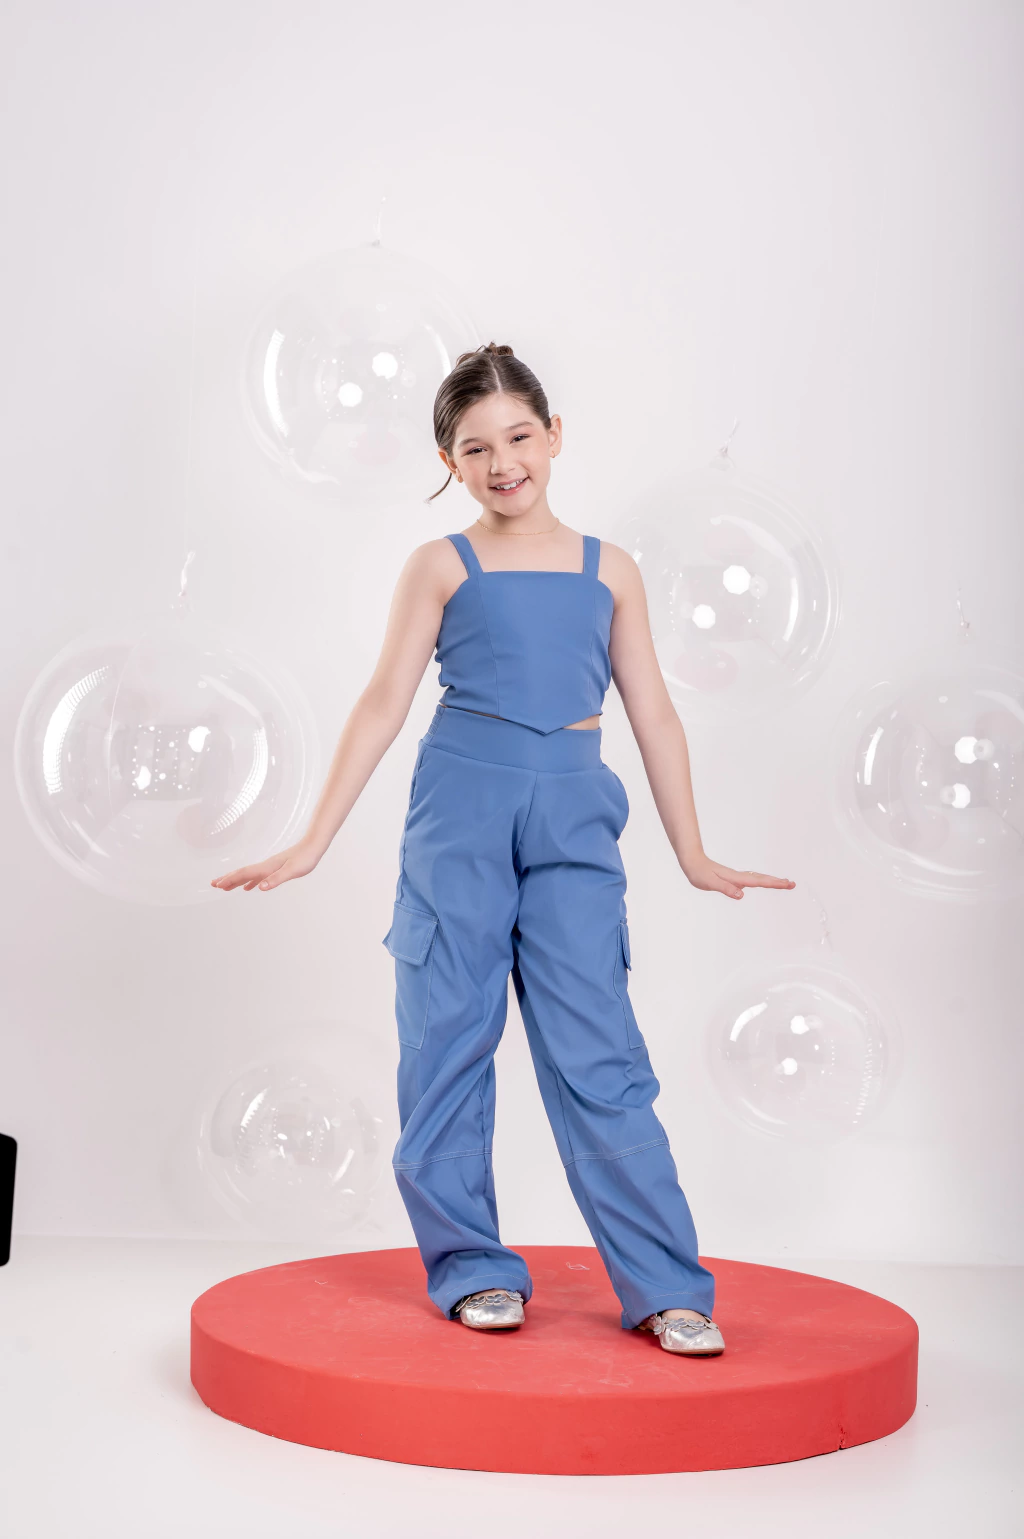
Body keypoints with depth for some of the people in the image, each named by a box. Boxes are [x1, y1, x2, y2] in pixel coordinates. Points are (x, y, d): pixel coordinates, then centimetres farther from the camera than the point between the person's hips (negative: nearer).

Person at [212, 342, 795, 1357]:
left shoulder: (609, 570, 12)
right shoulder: (442, 567, 7)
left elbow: (653, 715, 15)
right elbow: (384, 705, 4)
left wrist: (692, 856, 16)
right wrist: (313, 843, 0)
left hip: (573, 816, 1)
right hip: (461, 811, 0)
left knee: (598, 1054, -3)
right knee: (447, 1045, 3)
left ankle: (665, 1286, 3)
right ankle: (471, 1268, 18)